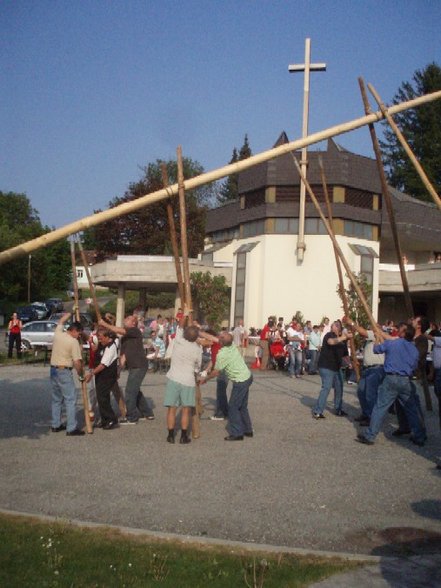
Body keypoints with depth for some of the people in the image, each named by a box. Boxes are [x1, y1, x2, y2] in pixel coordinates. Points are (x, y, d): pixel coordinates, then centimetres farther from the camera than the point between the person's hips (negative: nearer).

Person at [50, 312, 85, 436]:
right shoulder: (74, 342, -13)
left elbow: (61, 321, 26)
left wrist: (70, 313, 36)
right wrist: (81, 374, -2)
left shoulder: (58, 334, 4)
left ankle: (56, 425, 22)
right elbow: (77, 362, -17)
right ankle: (72, 428, -7)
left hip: (53, 370, 8)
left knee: (56, 399, 17)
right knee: (70, 400, -4)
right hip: (64, 372, -8)